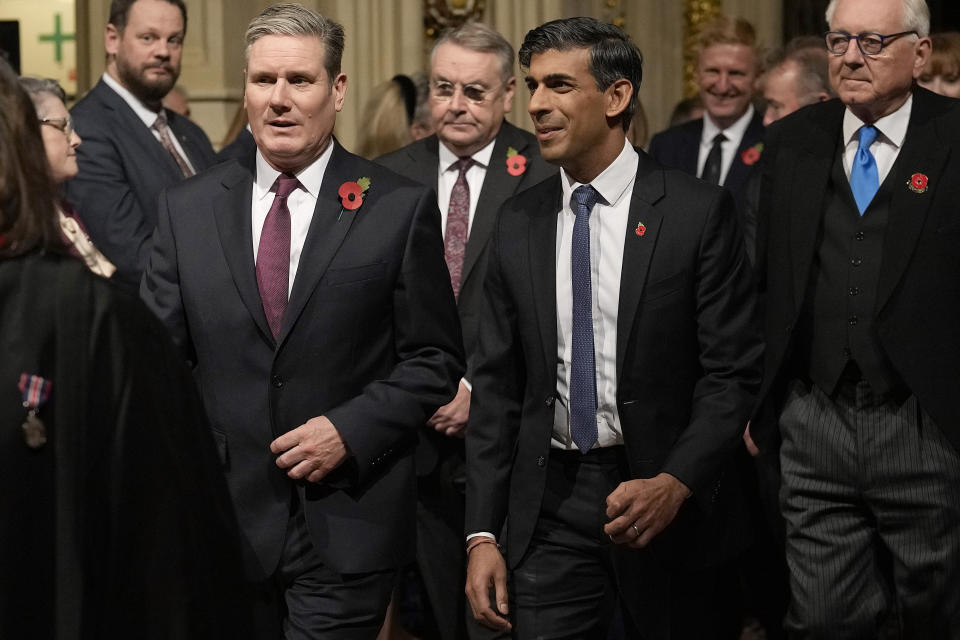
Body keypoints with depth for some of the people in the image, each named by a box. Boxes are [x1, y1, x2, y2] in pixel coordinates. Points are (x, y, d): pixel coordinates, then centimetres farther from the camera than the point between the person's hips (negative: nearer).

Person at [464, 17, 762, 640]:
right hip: (550, 506, 3)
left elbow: (734, 372, -7)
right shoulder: (518, 223, 6)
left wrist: (675, 483, -22)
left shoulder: (698, 210, -6)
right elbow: (498, 385, 7)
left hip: (667, 501, -2)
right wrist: (483, 534, 1)